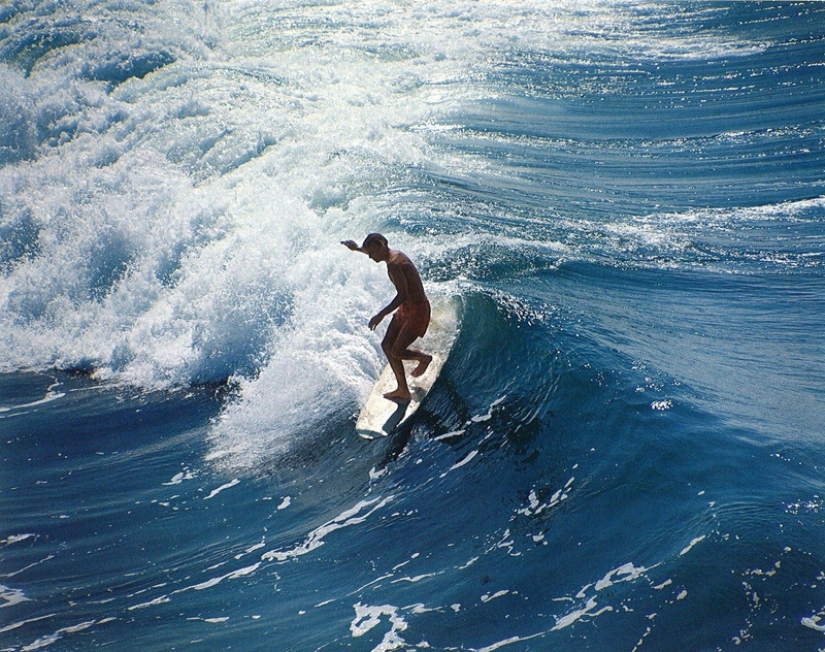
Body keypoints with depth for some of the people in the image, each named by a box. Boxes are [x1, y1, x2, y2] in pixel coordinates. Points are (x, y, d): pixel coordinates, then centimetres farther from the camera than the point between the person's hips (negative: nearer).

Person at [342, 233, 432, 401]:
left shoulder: (394, 264, -26)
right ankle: (403, 390, 12)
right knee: (387, 345, 8)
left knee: (397, 351, -11)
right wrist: (357, 248, 36)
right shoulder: (392, 255, 4)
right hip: (405, 308, 11)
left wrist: (381, 315, -32)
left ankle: (424, 358, 20)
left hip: (417, 310, -11)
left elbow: (402, 295, -32)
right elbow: (377, 253, 30)